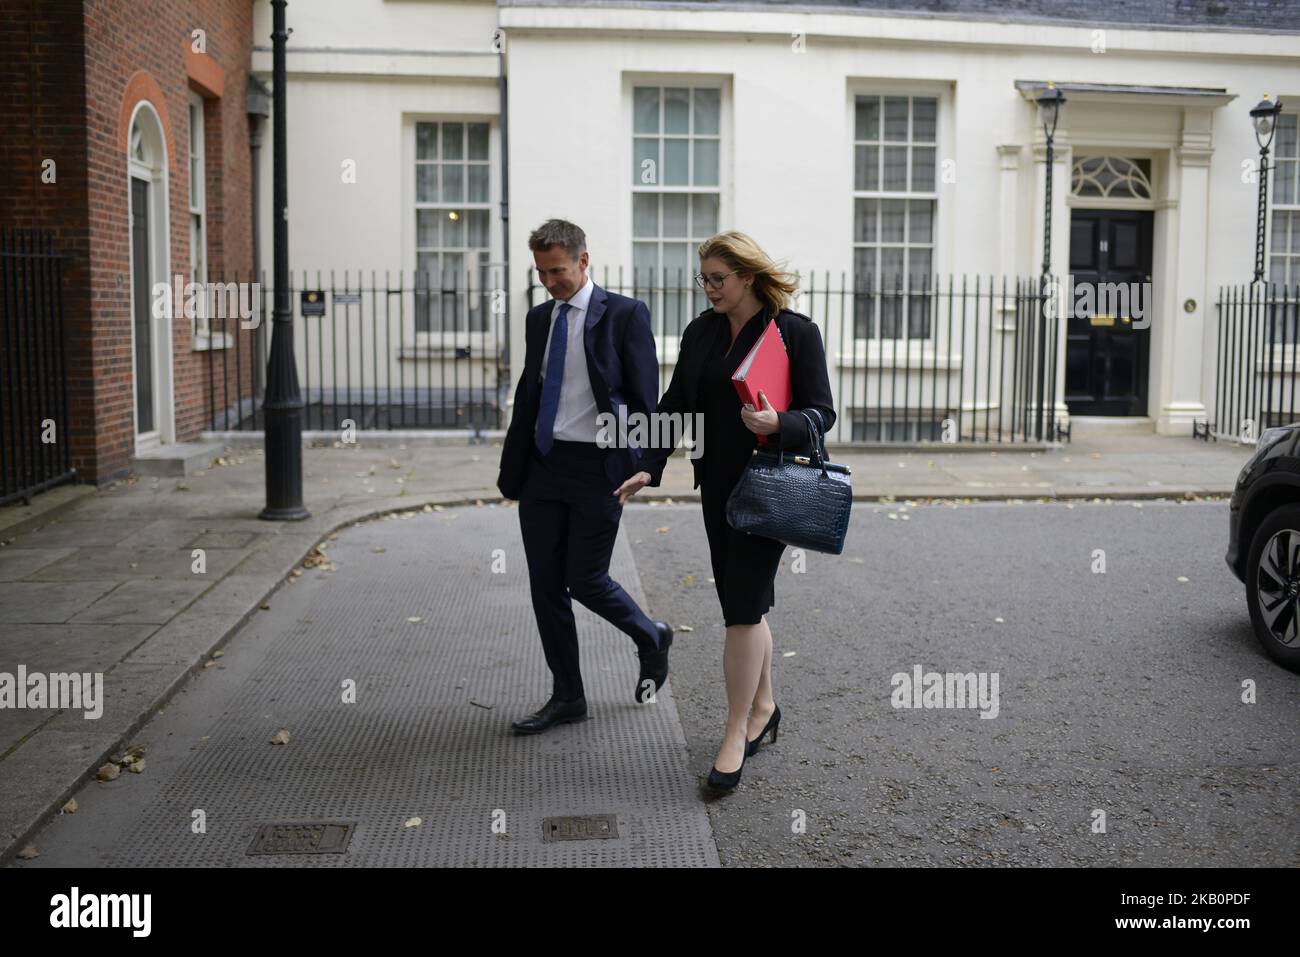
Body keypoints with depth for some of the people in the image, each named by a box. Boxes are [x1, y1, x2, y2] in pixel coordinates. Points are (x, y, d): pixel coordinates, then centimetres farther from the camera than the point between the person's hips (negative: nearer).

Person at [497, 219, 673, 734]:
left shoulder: (625, 314, -5)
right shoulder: (538, 318, 13)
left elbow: (644, 397, -7)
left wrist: (635, 472, -12)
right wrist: (512, 469, 13)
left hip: (596, 467, -6)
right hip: (541, 466, 6)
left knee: (586, 581, -3)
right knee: (545, 586, 8)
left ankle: (651, 638, 27)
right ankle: (567, 696, 20)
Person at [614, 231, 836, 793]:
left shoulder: (796, 332, -8)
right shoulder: (701, 332, 9)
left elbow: (822, 413, -7)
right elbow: (675, 405, 11)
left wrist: (777, 425, -27)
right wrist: (648, 468, 0)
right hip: (717, 484, 6)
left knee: (743, 608, -8)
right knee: (744, 604, 13)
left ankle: (735, 734, 0)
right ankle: (763, 709, 30)